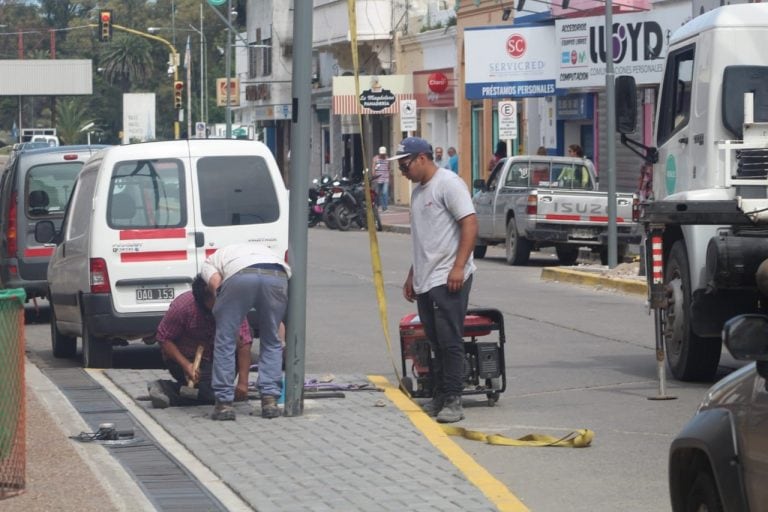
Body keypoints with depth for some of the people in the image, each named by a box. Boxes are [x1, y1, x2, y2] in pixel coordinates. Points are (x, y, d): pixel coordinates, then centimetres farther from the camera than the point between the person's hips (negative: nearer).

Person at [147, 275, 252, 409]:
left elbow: (244, 343, -23)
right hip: (184, 357, -6)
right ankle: (166, 389, -7)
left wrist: (243, 382, -31)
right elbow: (164, 339, -18)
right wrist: (186, 365, -30)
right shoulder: (182, 306, -26)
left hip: (212, 356, 6)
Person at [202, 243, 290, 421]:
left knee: (225, 340, 12)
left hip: (240, 277, -3)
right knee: (271, 342, 21)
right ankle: (270, 399, 15)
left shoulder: (210, 261, 35)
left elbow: (216, 285, 11)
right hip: (278, 278, 3)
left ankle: (224, 403, 12)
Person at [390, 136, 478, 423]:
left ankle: (453, 401, -9)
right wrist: (412, 276, 25)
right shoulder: (418, 191, 21)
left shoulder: (448, 184, -8)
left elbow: (470, 224, -16)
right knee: (435, 343, 10)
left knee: (449, 341, -9)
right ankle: (439, 398, 14)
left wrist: (458, 267, -22)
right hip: (425, 281, 9)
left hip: (448, 279, -9)